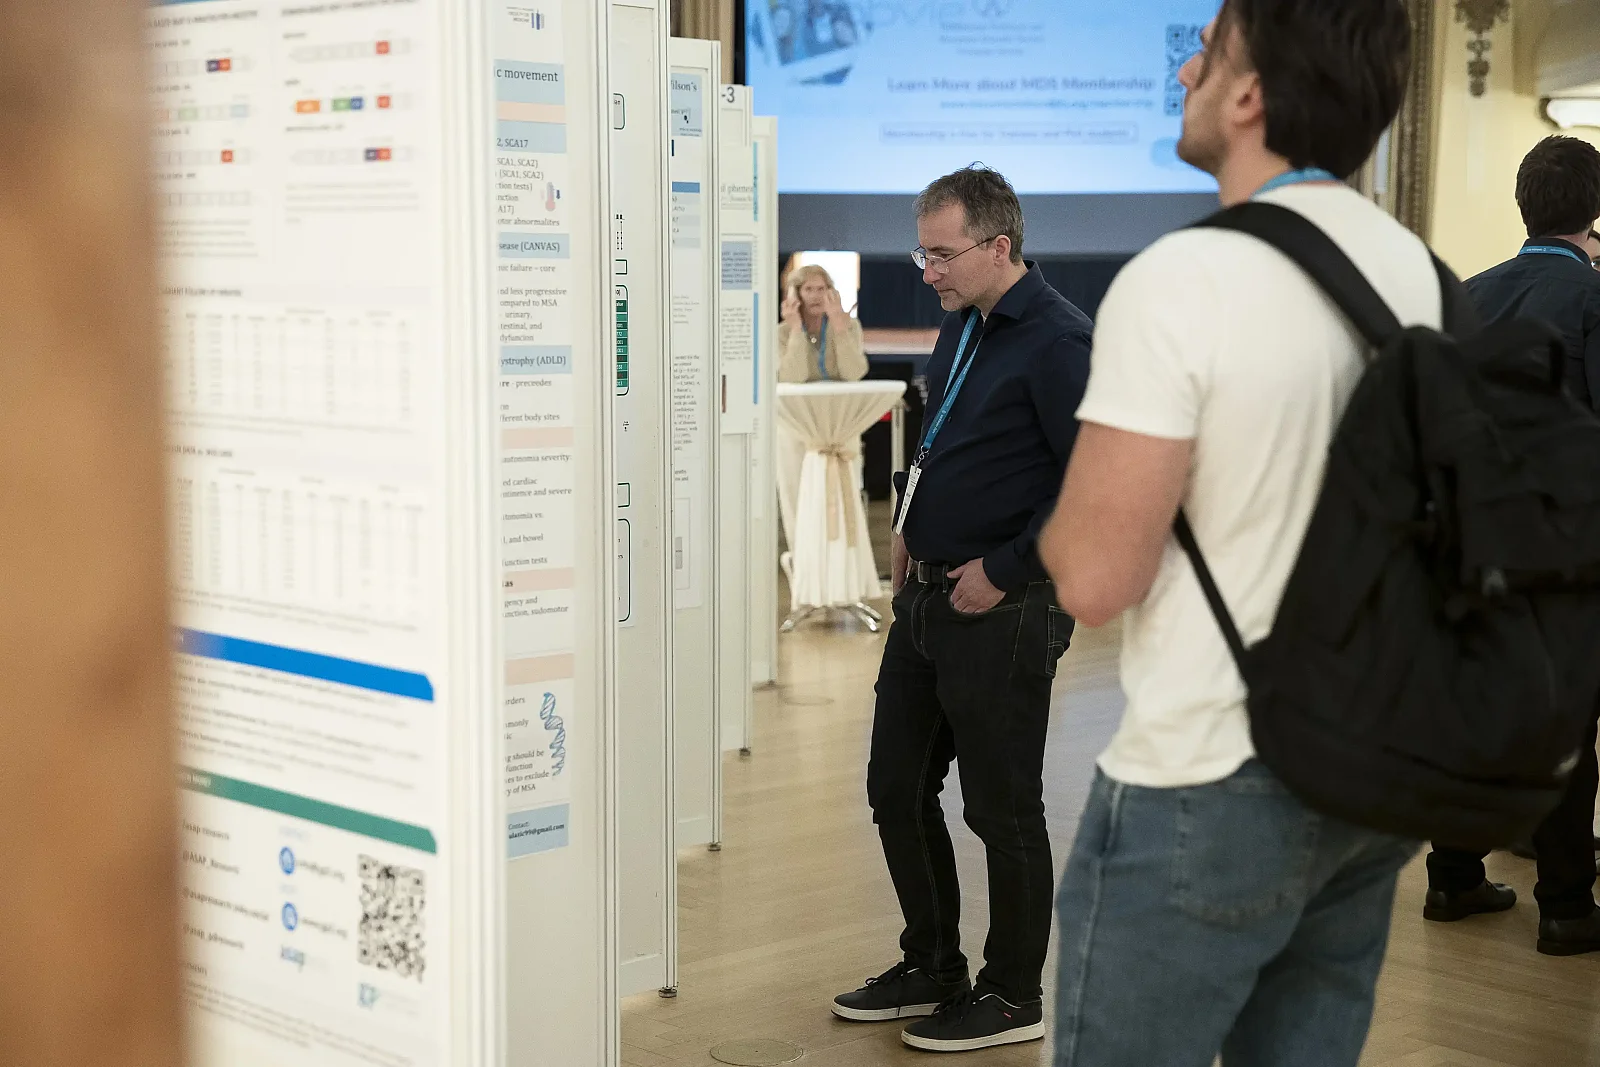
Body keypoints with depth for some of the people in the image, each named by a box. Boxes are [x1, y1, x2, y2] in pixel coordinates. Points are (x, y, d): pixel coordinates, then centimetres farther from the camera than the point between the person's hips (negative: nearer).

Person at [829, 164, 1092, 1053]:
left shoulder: (1060, 341, -17)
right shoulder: (962, 325, 11)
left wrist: (1002, 572, -18)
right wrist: (909, 522, 14)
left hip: (1004, 610, -9)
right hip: (929, 595, 9)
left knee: (1003, 807, 2)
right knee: (897, 788, 15)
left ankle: (1013, 998, 18)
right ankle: (932, 968, 31)